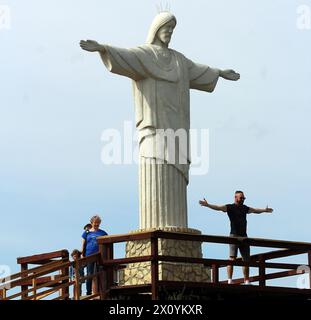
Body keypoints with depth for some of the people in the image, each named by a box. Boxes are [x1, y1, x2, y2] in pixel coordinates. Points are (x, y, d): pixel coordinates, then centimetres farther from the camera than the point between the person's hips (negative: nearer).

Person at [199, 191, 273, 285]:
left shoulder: (244, 208, 18)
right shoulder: (230, 207, -1)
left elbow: (255, 210, 36)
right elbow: (218, 208, -16)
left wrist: (264, 210, 46)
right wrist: (207, 205, -31)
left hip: (244, 236, 6)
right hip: (234, 236, -6)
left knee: (246, 259, 8)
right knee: (232, 258, -14)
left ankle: (246, 281, 15)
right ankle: (229, 280, -17)